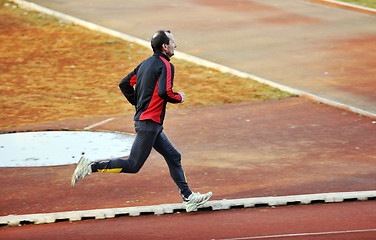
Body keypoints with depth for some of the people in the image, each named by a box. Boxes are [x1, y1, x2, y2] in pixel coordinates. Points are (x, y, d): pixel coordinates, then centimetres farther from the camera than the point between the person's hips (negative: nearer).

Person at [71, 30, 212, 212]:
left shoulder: (146, 64, 14)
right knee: (133, 165, -8)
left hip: (142, 118, 10)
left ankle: (188, 198, 12)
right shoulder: (166, 66, -12)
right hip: (149, 123, -10)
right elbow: (164, 92, -25)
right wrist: (179, 98, -6)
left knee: (173, 157, 11)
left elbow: (124, 84, 16)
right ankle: (91, 167, -9)